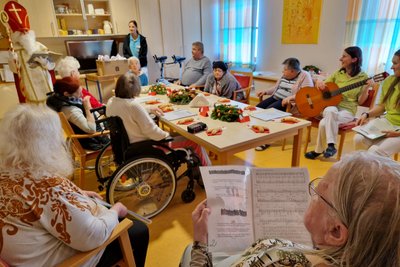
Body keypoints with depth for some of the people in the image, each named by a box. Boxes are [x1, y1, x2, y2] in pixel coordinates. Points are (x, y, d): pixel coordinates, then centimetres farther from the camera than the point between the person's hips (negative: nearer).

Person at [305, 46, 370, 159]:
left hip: (347, 111, -3)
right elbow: (323, 85, 16)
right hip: (330, 106, 3)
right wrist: (319, 82, -7)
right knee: (331, 112, -36)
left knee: (324, 122, -34)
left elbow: (360, 101, -2)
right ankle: (330, 145, -27)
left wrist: (366, 88, -19)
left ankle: (319, 150, -17)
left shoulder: (363, 77, -1)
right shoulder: (338, 73, 9)